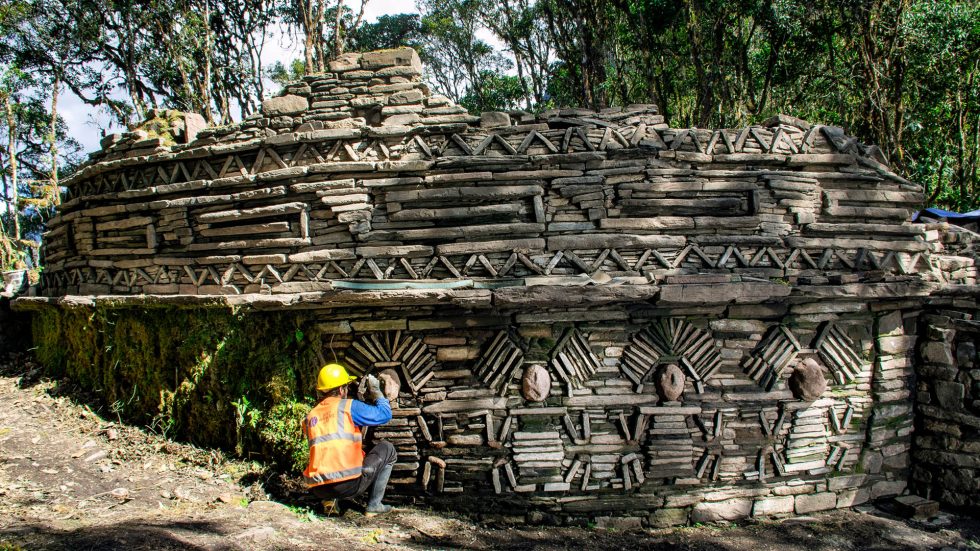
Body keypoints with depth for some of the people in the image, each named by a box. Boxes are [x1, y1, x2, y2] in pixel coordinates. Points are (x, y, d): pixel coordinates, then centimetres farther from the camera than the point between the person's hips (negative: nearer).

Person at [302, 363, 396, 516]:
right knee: (387, 449, 16)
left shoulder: (309, 417, 15)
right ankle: (374, 506, 13)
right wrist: (376, 391, 23)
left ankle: (330, 501, 19)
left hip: (318, 490, 6)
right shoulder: (348, 406, 0)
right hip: (349, 485, -6)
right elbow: (384, 414, 6)